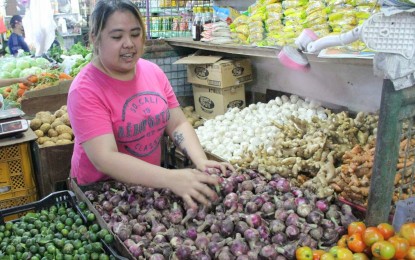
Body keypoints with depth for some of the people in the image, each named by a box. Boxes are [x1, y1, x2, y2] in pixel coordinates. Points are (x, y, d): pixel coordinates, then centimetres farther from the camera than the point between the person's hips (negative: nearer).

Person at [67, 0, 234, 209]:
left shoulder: (153, 72, -2)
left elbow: (178, 124, -1)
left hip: (150, 185, 4)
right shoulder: (85, 90, -18)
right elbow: (105, 159, -26)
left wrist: (201, 162, -18)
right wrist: (171, 179, -36)